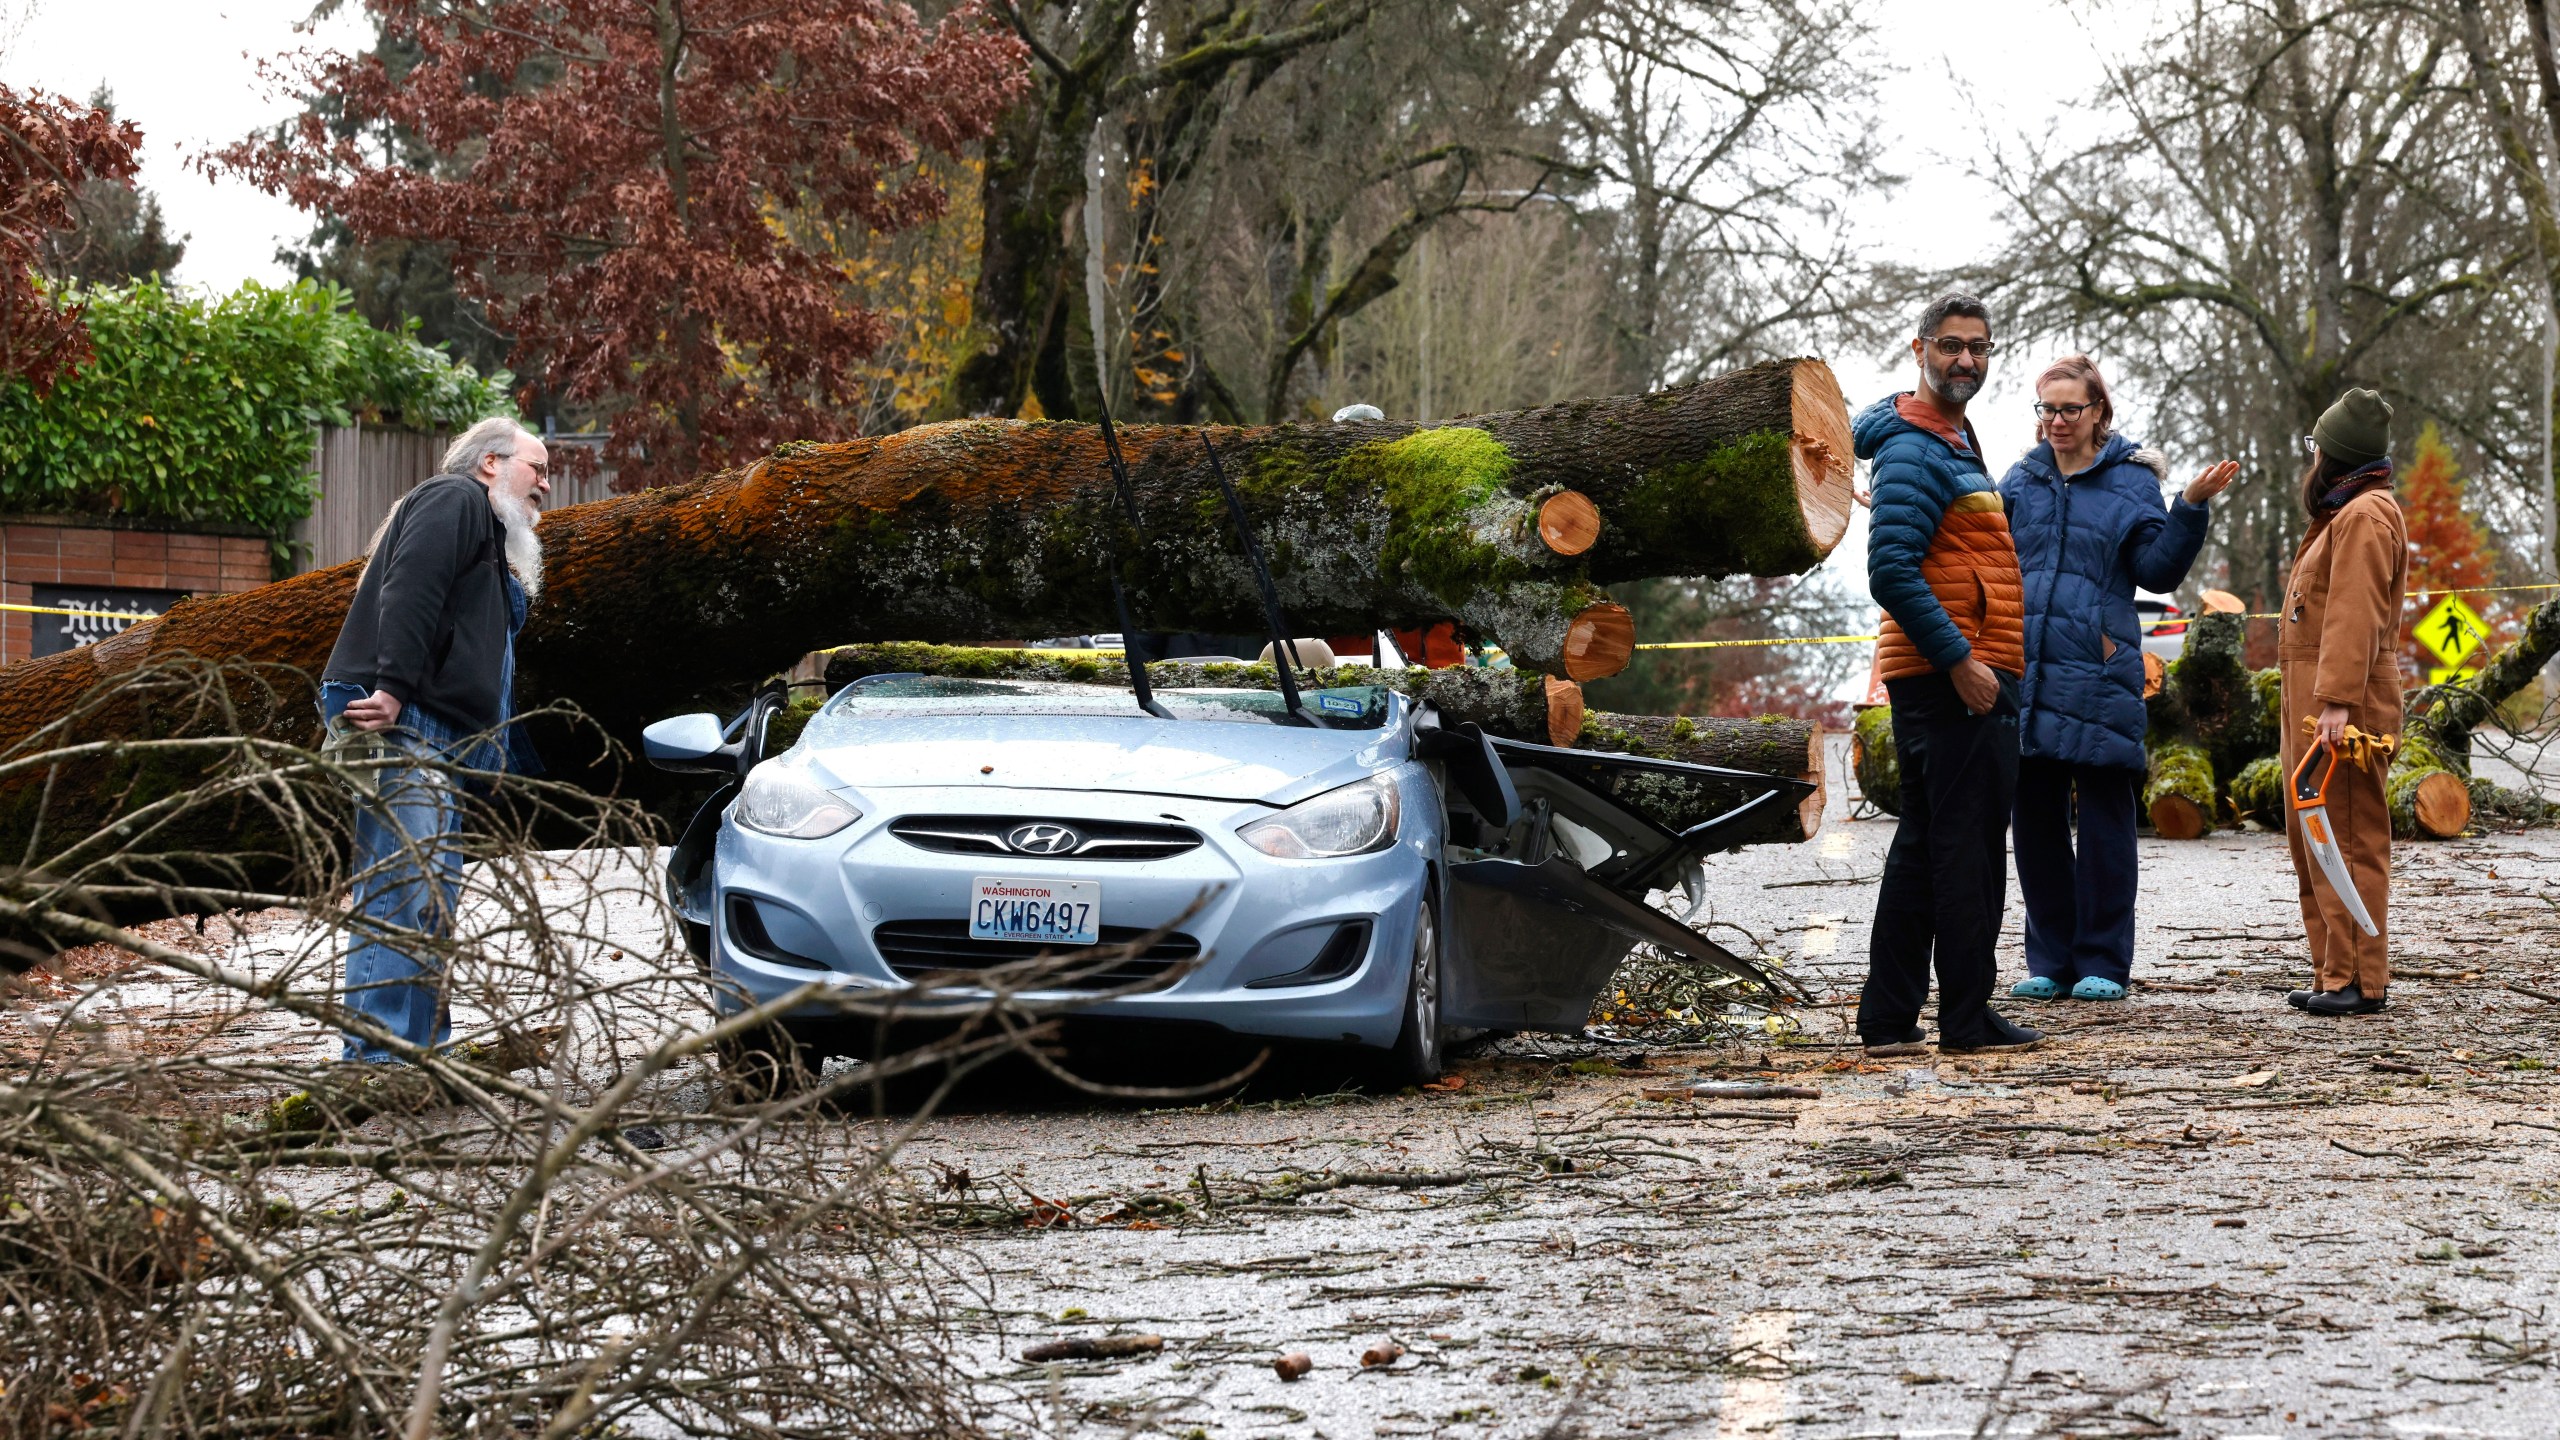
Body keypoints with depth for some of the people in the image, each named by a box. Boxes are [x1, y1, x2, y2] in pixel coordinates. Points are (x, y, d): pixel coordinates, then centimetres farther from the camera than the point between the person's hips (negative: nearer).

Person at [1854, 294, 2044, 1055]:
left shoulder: (1953, 437, 20)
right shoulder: (1915, 451, -13)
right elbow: (1892, 571, -23)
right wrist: (1960, 661, -22)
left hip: (1947, 674, 11)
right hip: (1956, 679, -11)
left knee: (1923, 847, 11)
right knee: (1969, 848, -5)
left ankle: (1888, 1018, 14)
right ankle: (1967, 1017, 0)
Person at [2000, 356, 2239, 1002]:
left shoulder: (2130, 481, 3)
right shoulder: (2020, 481, 14)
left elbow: (2157, 569, -3)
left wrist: (2190, 509, -15)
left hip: (2098, 676, -4)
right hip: (2025, 673, 4)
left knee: (2104, 821, -1)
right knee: (2034, 818, 6)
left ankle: (2102, 965, 6)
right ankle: (2049, 961, 15)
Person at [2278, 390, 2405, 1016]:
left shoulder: (2366, 516, -12)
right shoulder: (2343, 513, 22)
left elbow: (2355, 616, -21)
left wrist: (2337, 700, -28)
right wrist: (2316, 703, 18)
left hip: (2341, 709, -11)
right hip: (2312, 707, 11)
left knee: (2349, 840, -10)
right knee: (2310, 841, 13)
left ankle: (2360, 980, -9)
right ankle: (2332, 974, 18)